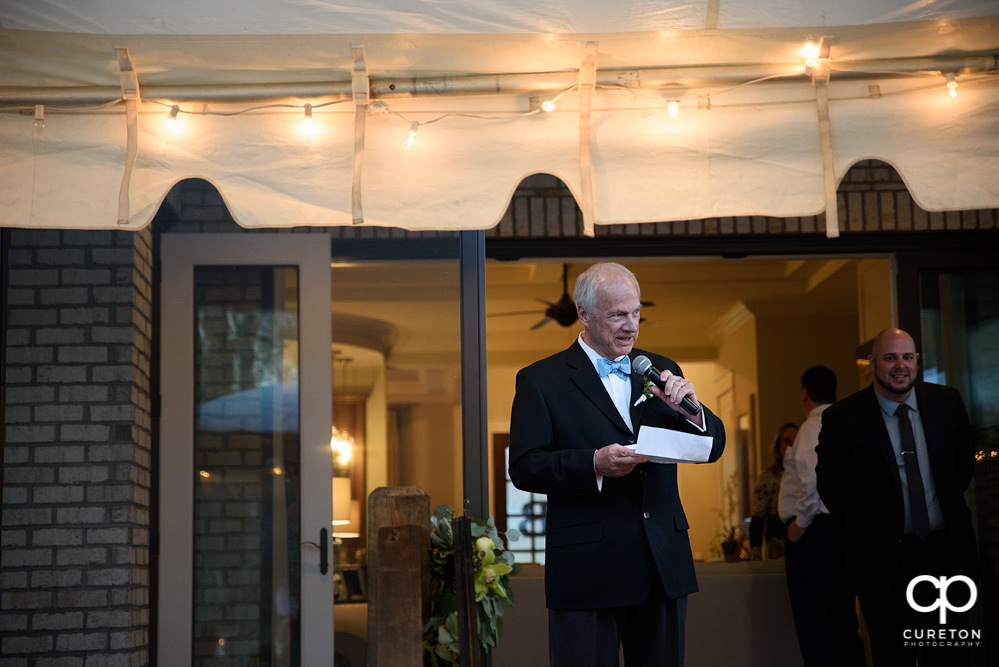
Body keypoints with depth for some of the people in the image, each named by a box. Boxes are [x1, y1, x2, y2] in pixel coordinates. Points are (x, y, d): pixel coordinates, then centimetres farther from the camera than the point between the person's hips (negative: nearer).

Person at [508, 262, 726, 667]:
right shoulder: (540, 380, 0)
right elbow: (523, 467, -8)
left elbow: (712, 448, 11)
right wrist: (594, 464, -23)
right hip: (587, 569, -4)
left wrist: (690, 409, -11)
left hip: (663, 565, 4)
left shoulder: (661, 371, 13)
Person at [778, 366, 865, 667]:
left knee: (812, 618, -7)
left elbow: (813, 477, -22)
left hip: (815, 528, -8)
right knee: (842, 617, 12)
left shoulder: (813, 426, -8)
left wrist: (801, 520, -12)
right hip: (847, 526, 8)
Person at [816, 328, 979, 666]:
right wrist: (869, 529, 7)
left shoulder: (947, 402, 0)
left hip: (947, 550, 3)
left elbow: (964, 461, 17)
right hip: (884, 560, -3)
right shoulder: (842, 419, -10)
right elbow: (830, 488, 1)